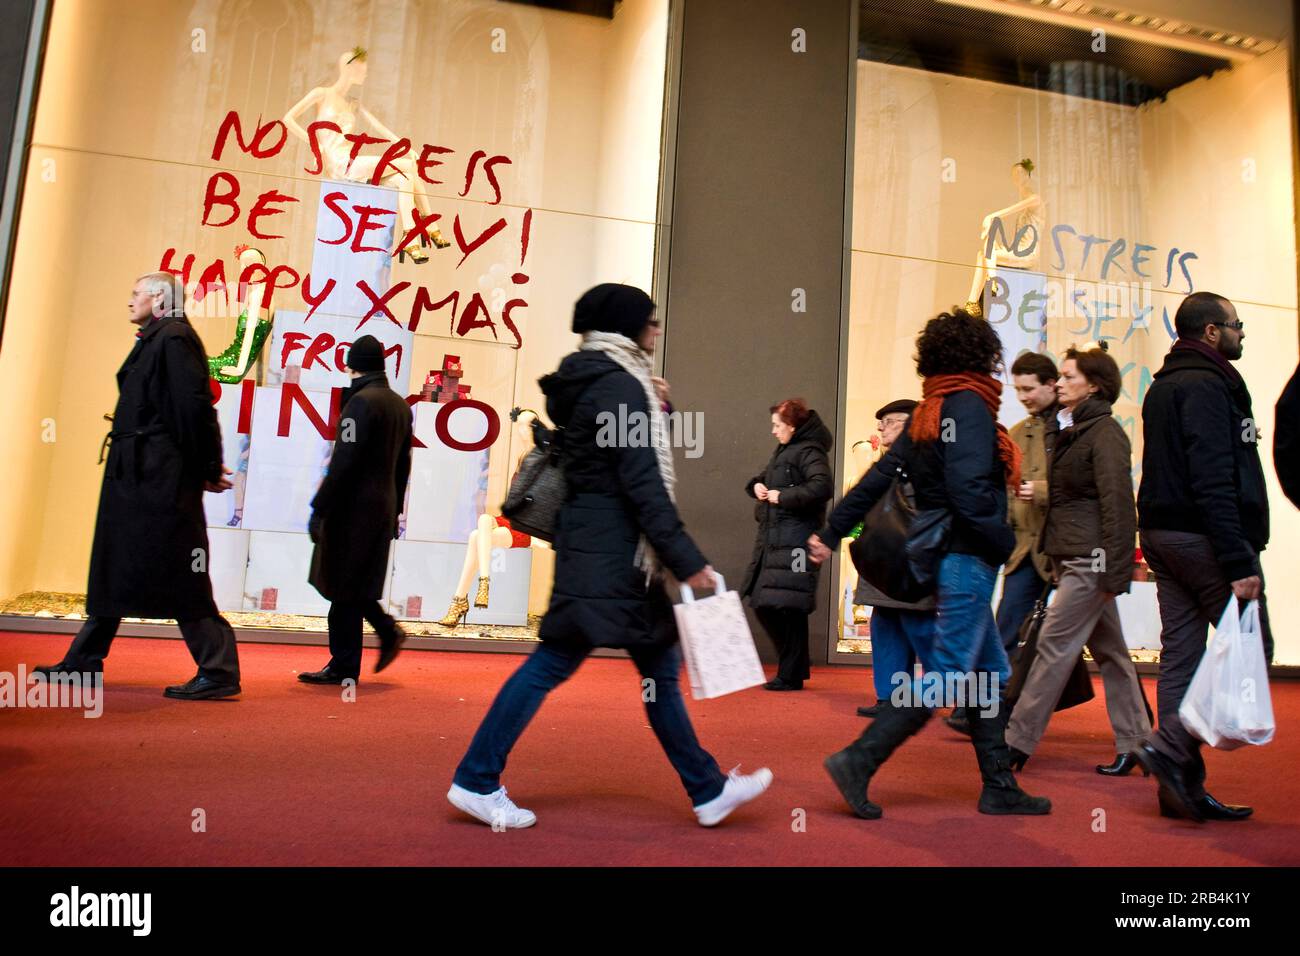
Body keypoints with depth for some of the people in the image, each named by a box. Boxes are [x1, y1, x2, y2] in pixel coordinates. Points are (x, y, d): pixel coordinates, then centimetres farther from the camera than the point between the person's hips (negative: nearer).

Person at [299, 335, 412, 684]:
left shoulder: (361, 402, -13)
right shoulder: (401, 405, 13)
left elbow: (343, 462, -17)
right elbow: (402, 465, 16)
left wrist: (319, 507, -13)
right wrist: (394, 511, 21)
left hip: (353, 506, -8)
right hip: (383, 507, 8)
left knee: (344, 586, 0)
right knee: (356, 583, 19)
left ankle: (344, 666, 6)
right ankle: (388, 631, 15)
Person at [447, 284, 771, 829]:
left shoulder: (596, 380, 16)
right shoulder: (619, 385, -14)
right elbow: (642, 485, -20)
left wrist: (656, 410, 11)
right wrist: (688, 562, -19)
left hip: (611, 551, 10)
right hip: (609, 552, -10)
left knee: (659, 666, 13)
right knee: (554, 663, -1)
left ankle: (708, 789, 23)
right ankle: (477, 781, 12)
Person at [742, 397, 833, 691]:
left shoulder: (809, 451, -8)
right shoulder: (782, 451, 21)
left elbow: (822, 487, -22)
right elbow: (761, 478, 30)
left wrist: (783, 496, -17)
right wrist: (757, 485, 7)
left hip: (794, 542, -10)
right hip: (772, 539, 10)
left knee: (788, 607, -9)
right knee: (764, 606, 11)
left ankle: (791, 675, 1)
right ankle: (792, 665, 23)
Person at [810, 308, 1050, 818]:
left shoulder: (929, 412, 12)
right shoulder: (969, 405, -12)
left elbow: (877, 476, 10)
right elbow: (969, 491, -23)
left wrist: (831, 531, 12)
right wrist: (1007, 542, -10)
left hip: (945, 559, 9)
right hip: (967, 560, -9)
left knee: (991, 675, 16)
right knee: (942, 678, -4)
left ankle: (1000, 786, 23)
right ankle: (858, 762, -4)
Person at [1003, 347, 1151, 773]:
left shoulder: (1105, 432, -10)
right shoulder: (1072, 431, 17)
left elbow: (1118, 505, -16)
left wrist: (1115, 572, -18)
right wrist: (1054, 562, 13)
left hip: (1091, 558, -9)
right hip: (1071, 557, 9)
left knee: (1054, 646, -6)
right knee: (1108, 650, 13)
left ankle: (1018, 742, 0)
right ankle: (1136, 742, 21)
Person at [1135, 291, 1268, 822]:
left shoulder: (1164, 387, 20)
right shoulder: (1206, 386, -10)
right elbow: (1213, 482, -19)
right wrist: (1238, 563, -21)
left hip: (1161, 534, 9)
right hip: (1204, 537, -9)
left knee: (1180, 653, 8)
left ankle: (1182, 786, 12)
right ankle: (1171, 746, -11)